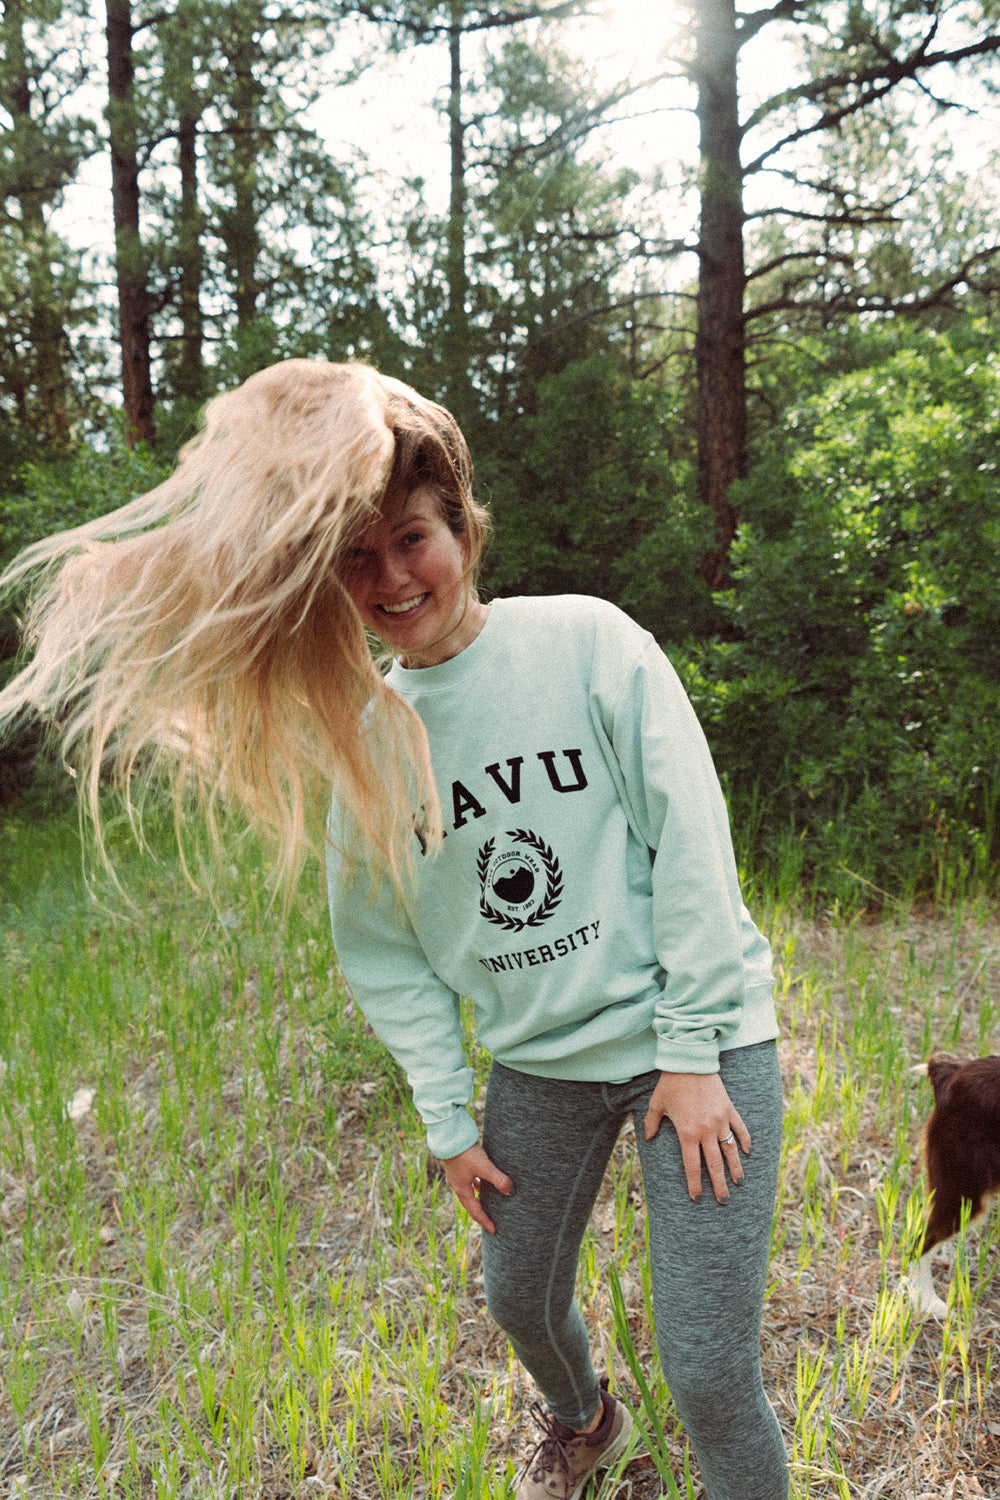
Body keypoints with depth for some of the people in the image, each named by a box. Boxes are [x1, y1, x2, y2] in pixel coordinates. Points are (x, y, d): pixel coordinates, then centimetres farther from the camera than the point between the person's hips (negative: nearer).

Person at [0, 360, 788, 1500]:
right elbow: (387, 955, 4)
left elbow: (690, 840, -14)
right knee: (519, 1298, 22)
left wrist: (692, 1054, -14)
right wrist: (448, 1120, 3)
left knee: (709, 1370, -2)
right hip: (538, 1064, 5)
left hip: (695, 1035, -4)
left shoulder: (586, 640, -13)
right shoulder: (362, 737, -2)